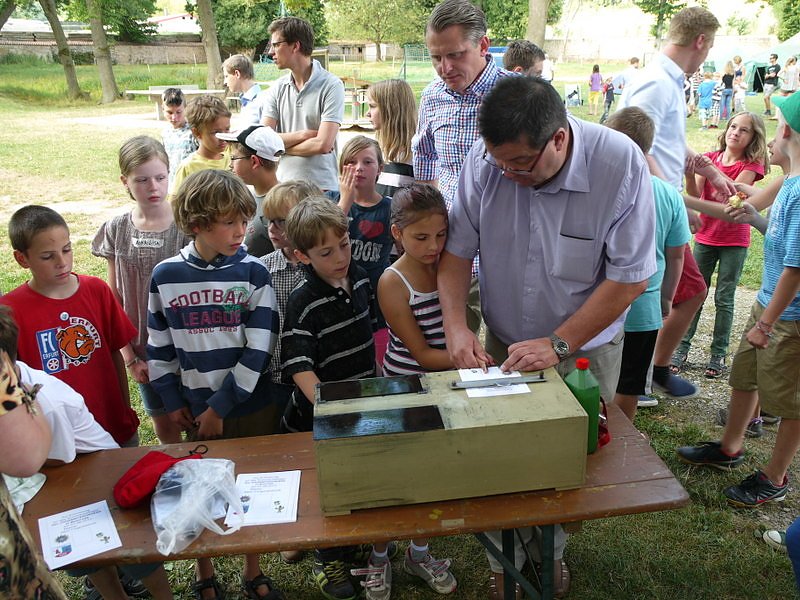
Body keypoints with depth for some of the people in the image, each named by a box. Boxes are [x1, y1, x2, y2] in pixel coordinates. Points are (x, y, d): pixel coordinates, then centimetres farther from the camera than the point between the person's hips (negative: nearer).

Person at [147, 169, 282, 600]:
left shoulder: (252, 272, -10)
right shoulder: (165, 276, -4)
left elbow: (258, 351, -13)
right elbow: (159, 346, 5)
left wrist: (220, 408, -12)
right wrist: (173, 402, 2)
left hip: (252, 407, -1)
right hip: (196, 412, 1)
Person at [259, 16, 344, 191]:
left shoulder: (331, 85, -6)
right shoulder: (277, 88, 10)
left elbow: (323, 145, -14)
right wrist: (304, 134, -9)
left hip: (321, 186, -4)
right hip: (283, 183, 4)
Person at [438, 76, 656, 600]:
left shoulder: (621, 163, -22)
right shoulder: (486, 159, -16)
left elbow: (630, 277, -18)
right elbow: (457, 248, -7)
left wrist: (559, 344, -22)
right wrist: (456, 325, -20)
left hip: (586, 346, -1)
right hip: (502, 345, 2)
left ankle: (550, 550, 43)